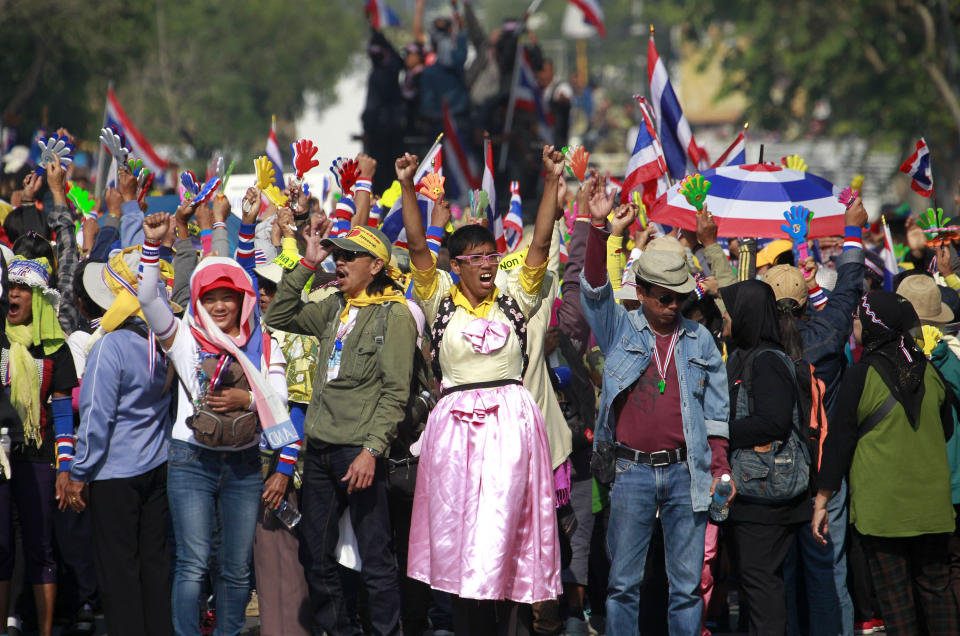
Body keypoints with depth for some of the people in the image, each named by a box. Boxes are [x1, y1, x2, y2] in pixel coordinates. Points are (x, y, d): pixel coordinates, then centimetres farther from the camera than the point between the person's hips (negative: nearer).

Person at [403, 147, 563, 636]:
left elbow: (541, 243, 2)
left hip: (510, 424, 0)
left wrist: (552, 182, -6)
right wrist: (407, 188, -11)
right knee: (458, 532, 1)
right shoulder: (441, 300, 8)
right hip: (456, 425, 0)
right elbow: (417, 245, -1)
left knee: (503, 530, -6)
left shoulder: (515, 300, 9)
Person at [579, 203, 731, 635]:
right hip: (632, 470, -1)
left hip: (687, 472, 1)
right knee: (624, 580, 1)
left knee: (687, 582, 4)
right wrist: (600, 232, -22)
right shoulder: (621, 331, 6)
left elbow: (717, 408, 13)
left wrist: (719, 465, 5)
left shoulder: (699, 340, 11)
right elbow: (594, 291, -9)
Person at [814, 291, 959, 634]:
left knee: (894, 593, 0)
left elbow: (839, 439, -8)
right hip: (931, 500, 5)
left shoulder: (862, 374, -12)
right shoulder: (927, 369, 3)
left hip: (882, 502, -5)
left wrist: (821, 501, -3)